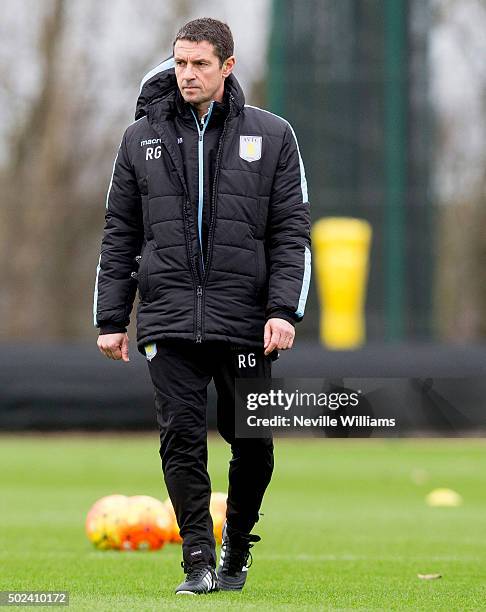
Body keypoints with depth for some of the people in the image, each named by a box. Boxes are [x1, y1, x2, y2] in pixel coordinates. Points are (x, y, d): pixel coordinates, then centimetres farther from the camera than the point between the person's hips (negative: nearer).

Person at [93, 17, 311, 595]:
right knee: (181, 438, -8)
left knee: (253, 444, 5)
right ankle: (198, 561, -3)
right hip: (168, 320, 1)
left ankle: (237, 551, 25)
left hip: (245, 321, -1)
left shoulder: (272, 136, 6)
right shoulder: (141, 138, 10)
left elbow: (291, 231, 4)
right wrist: (110, 319, 7)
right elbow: (119, 234, 13)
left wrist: (284, 310, -8)